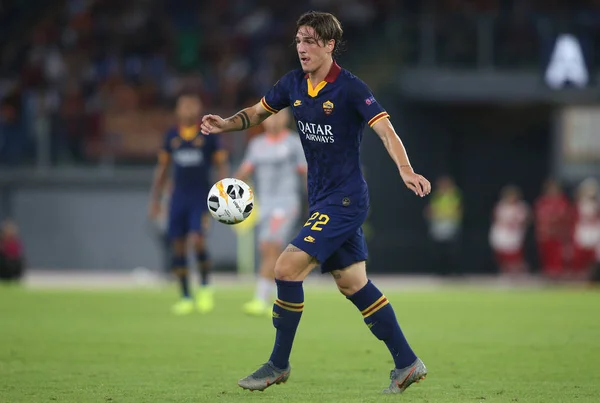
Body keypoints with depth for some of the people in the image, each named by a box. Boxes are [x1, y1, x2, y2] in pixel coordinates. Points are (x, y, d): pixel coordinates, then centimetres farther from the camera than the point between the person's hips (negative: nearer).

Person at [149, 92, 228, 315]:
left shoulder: (208, 134, 0)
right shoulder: (171, 136, 8)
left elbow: (221, 166, 2)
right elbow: (162, 168, 16)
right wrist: (155, 198, 12)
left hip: (201, 196, -3)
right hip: (179, 196, 4)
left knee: (197, 240, -19)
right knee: (178, 245, 1)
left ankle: (205, 286, 3)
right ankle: (186, 298, 10)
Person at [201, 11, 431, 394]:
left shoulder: (350, 88, -16)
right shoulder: (293, 84, 5)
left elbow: (385, 130, -23)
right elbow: (258, 112, 17)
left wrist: (406, 171, -39)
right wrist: (226, 124, -3)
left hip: (345, 199, -8)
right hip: (321, 199, 8)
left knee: (288, 267, -15)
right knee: (352, 282, 11)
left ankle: (279, 364, -2)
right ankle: (408, 364, 19)